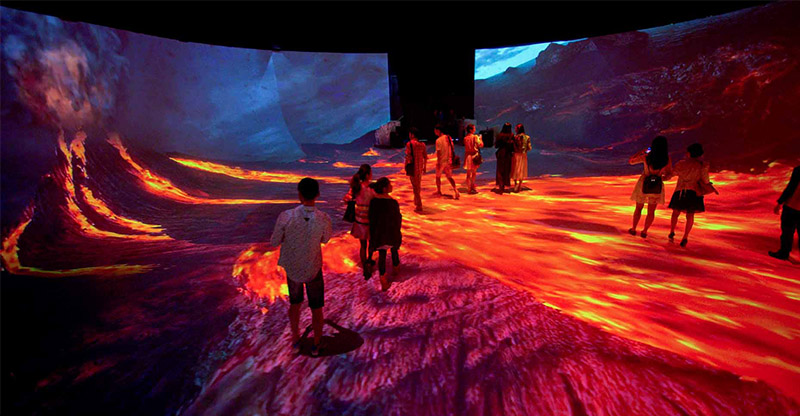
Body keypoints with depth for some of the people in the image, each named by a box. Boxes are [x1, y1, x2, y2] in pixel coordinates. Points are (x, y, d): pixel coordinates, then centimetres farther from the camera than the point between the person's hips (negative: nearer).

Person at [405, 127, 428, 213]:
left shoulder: (410, 144, -14)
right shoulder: (422, 144, 4)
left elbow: (408, 157, -17)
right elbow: (425, 157, 9)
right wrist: (425, 166, 19)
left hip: (413, 167, -6)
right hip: (420, 167, 6)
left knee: (415, 186, -1)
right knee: (418, 185, 22)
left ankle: (419, 206, 0)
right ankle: (416, 201, 39)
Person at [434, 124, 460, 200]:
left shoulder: (438, 140, -17)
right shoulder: (449, 138, 4)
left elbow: (438, 152, -19)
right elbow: (452, 149, 10)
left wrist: (438, 163, -15)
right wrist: (451, 160, 17)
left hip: (441, 161, -6)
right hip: (448, 161, 6)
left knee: (438, 177, 14)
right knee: (449, 177, 11)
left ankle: (439, 191, 26)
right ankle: (455, 190, -4)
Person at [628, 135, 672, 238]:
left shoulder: (646, 157, -20)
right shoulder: (667, 159, -15)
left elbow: (630, 161, -3)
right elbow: (669, 174, -5)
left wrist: (642, 151, 4)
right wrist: (662, 177, 12)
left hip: (643, 184, -1)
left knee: (638, 208, 19)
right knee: (651, 211, 16)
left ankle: (633, 229, 27)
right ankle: (644, 232, 21)